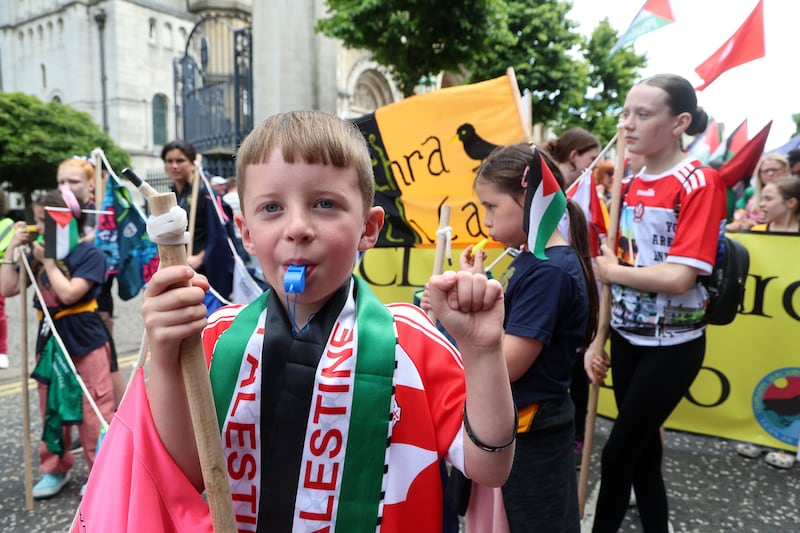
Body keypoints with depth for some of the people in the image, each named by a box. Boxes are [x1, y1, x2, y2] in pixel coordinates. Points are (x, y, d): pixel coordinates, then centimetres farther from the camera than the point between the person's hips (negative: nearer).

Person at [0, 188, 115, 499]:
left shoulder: (89, 255, -11)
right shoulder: (38, 254, 5)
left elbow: (68, 294, -21)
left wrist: (48, 261, -14)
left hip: (86, 343, -6)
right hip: (50, 342, 6)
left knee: (93, 412, 2)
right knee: (52, 411, 17)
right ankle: (55, 470, 34)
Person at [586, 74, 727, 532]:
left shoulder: (701, 183, -15)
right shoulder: (633, 184, 5)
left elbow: (678, 278, -25)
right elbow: (616, 269, 6)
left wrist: (609, 270, -10)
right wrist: (598, 340, 4)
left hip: (671, 347, -6)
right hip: (626, 339, 6)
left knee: (618, 454, 3)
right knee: (643, 451, 17)